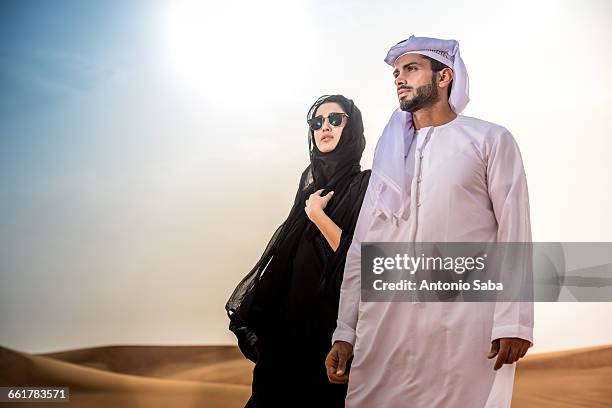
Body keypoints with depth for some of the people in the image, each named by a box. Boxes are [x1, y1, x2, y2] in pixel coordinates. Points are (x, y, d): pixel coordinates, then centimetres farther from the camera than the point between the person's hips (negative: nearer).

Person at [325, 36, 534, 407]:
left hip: (464, 324, -3)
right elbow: (361, 246, 12)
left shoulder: (490, 140, 6)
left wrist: (513, 321, -11)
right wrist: (345, 332, 7)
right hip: (385, 321, 4)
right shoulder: (389, 152, 18)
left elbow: (514, 233, -1)